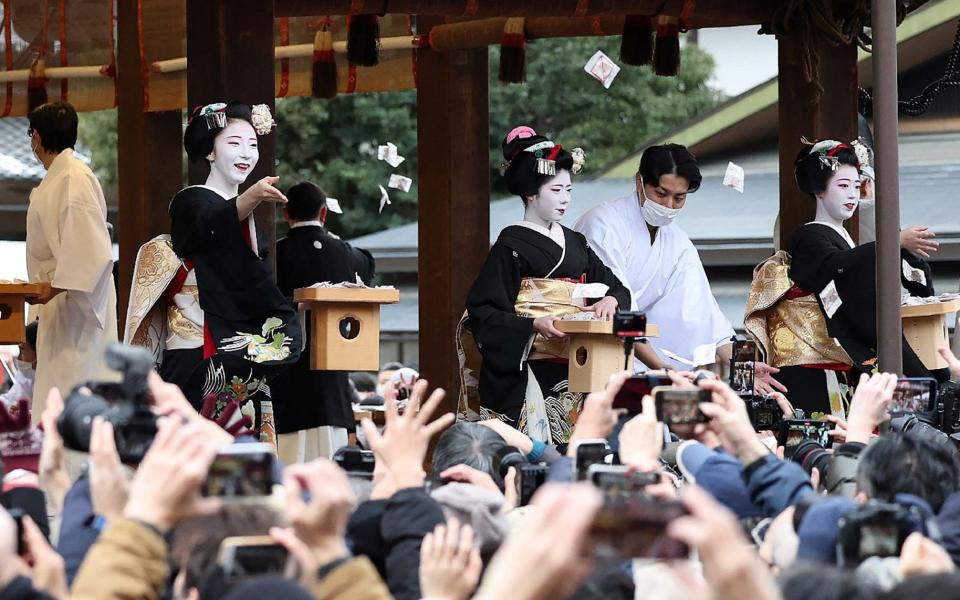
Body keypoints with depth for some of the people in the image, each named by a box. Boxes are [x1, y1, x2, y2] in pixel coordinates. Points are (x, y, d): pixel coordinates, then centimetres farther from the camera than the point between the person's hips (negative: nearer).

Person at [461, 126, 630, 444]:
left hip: (572, 368, 6)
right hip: (526, 368, -6)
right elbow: (482, 313, -8)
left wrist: (610, 300, -4)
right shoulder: (512, 245, -2)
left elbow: (619, 288, 20)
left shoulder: (574, 243, 18)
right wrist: (533, 325, -21)